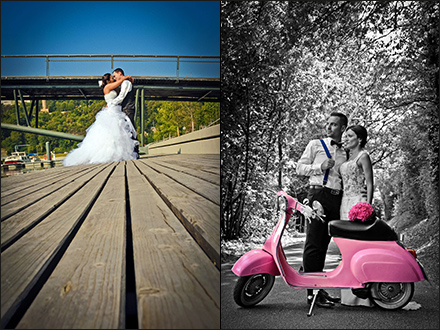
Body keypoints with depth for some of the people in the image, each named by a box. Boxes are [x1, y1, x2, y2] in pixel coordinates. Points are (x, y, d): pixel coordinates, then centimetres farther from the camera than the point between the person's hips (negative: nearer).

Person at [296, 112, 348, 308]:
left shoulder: (347, 153, 21)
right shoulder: (316, 145, 12)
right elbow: (300, 168, 7)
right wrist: (320, 167, -7)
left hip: (337, 199, 4)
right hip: (318, 194, -4)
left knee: (323, 244, 7)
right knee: (313, 244, -10)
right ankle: (312, 292, -10)